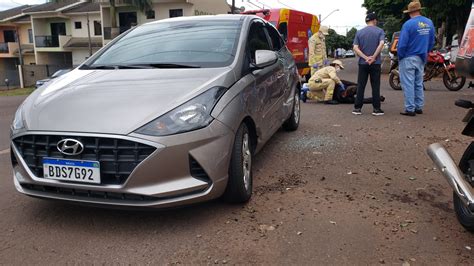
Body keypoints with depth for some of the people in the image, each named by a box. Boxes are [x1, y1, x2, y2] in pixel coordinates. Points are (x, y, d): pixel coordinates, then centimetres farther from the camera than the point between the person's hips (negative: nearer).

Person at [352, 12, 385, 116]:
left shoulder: (359, 32, 6)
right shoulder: (380, 31, 0)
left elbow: (355, 48, -5)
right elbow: (381, 44, -17)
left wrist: (366, 57, -10)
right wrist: (373, 57, -13)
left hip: (363, 63, 2)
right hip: (376, 63, -2)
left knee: (361, 86, 5)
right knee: (375, 86, 3)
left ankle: (357, 108, 5)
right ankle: (376, 109, 4)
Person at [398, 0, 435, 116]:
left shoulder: (408, 24, -15)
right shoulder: (429, 23, 6)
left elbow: (402, 43, -16)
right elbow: (432, 42, 11)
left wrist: (400, 56, -2)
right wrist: (425, 53, 22)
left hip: (409, 58, -6)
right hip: (421, 59, 7)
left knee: (408, 84, -2)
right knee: (419, 84, 15)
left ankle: (410, 109, -1)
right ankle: (419, 107, 20)